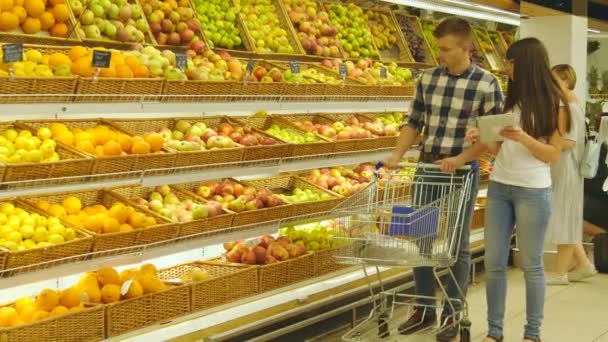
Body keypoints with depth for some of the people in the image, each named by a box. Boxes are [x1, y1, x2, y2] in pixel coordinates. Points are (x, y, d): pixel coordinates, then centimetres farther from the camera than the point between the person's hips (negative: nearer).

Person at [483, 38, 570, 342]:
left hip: (533, 191, -6)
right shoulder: (511, 99, 12)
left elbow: (554, 155, -8)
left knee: (530, 265, 3)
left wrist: (524, 138, -21)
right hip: (499, 186, 6)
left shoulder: (553, 104, -5)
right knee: (494, 263, 5)